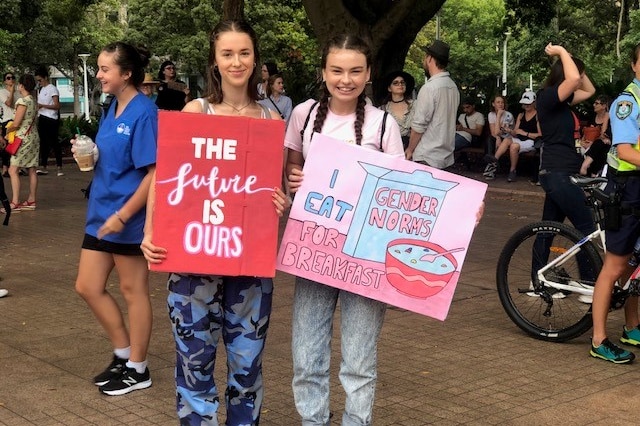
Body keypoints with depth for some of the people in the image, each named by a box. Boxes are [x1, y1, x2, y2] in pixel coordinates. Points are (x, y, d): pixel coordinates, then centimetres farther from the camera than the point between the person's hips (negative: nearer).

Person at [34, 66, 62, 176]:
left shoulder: (52, 89, -8)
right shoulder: (40, 89, 16)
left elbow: (57, 106, -16)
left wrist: (42, 105, -24)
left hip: (51, 119, -8)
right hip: (42, 118, 8)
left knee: (54, 142, -6)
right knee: (43, 142, 8)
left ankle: (59, 167, -3)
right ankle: (43, 167, 11)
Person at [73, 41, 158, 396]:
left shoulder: (143, 112, -16)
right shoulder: (112, 109, 9)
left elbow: (155, 172, -20)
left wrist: (123, 215, -22)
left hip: (128, 218, -9)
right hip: (101, 212, 9)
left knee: (133, 291, 5)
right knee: (88, 287, 12)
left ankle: (137, 369, 20)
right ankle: (123, 353, 28)